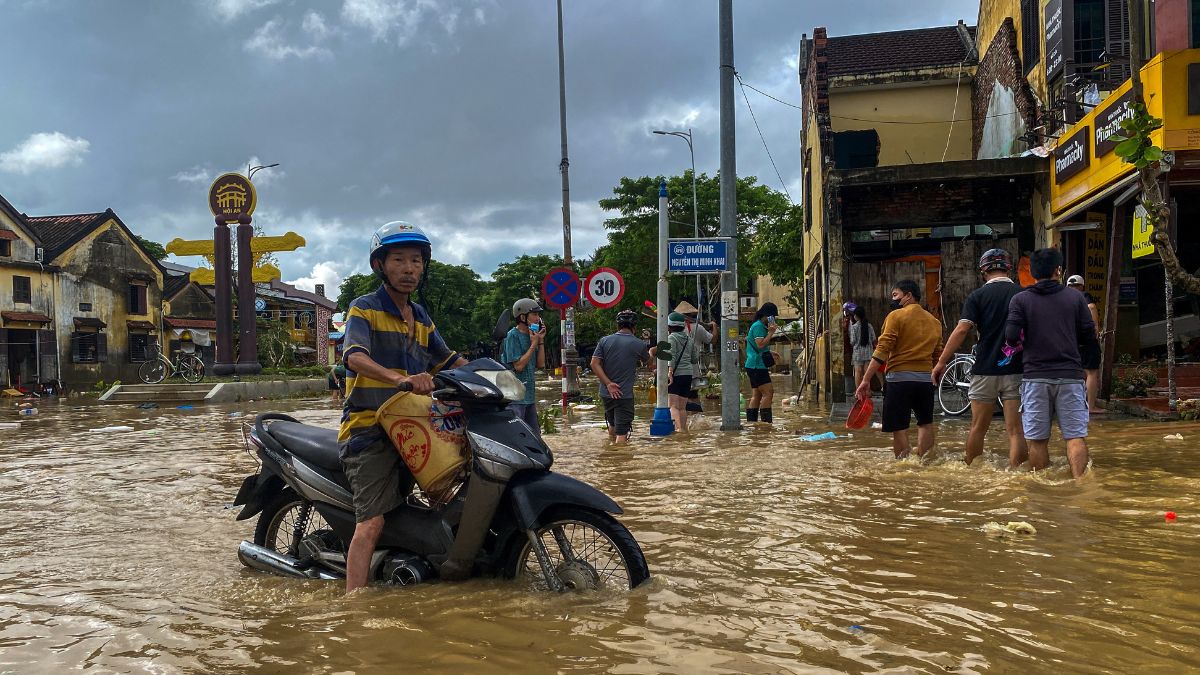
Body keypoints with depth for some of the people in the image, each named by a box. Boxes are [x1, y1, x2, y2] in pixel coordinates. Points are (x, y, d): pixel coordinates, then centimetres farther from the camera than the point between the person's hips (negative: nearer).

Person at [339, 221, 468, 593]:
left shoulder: (421, 318, 19)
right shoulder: (364, 308, -3)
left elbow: (448, 360, 27)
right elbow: (355, 357, -21)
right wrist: (400, 378, -39)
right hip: (369, 431, -7)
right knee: (371, 523, -16)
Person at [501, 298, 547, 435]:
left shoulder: (531, 336, 12)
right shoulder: (513, 336, -12)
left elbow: (541, 364, 11)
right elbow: (518, 365, -18)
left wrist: (540, 341, 3)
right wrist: (533, 345, -12)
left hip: (530, 396, 9)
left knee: (535, 435, 16)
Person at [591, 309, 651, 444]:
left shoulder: (604, 340, 1)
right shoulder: (639, 345, -6)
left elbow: (595, 364, -8)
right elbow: (647, 362, 14)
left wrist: (608, 384, -9)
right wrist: (651, 352, 37)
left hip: (606, 393, 5)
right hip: (625, 394, -5)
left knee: (612, 425, 26)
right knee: (622, 432, -4)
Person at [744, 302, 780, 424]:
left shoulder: (761, 326, 20)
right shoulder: (758, 326, -12)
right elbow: (760, 345, -23)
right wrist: (771, 333, -17)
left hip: (756, 365, 11)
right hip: (757, 365, -11)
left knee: (756, 395, 9)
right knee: (768, 392, -13)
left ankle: (751, 421, 9)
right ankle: (766, 420, -15)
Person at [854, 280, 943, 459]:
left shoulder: (896, 316, -4)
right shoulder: (934, 322, 15)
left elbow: (882, 351, -12)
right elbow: (937, 356, 17)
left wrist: (866, 380, -13)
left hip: (900, 378, -5)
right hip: (926, 379, 5)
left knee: (899, 429, -1)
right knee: (926, 424, 20)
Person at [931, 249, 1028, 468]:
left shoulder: (977, 296, -2)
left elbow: (962, 330, -10)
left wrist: (942, 362, -6)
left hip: (985, 370, -1)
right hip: (1016, 371, 1)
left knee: (978, 427, 11)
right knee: (1015, 430, 0)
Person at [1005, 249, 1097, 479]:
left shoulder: (1020, 300, 1)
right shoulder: (1076, 298, 5)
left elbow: (1011, 336, -10)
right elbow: (1090, 339, 5)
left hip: (1035, 375, 0)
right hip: (1070, 375, 0)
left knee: (1038, 440, 6)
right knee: (1076, 436, 1)